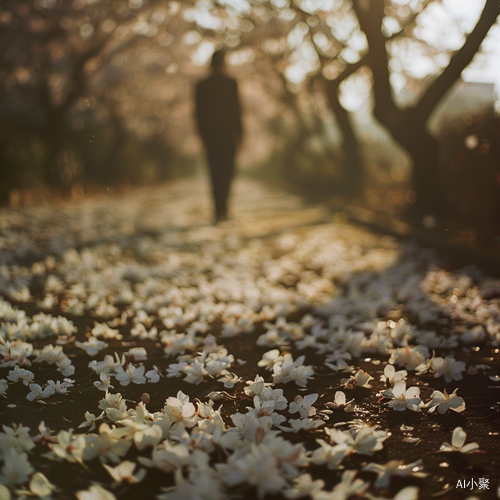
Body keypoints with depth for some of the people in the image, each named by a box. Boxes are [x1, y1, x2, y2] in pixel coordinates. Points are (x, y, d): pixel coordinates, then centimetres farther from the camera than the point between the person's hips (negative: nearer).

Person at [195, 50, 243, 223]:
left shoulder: (201, 85, 4)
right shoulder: (231, 83, -4)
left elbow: (199, 112, 5)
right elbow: (236, 109, -6)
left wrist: (203, 135, 13)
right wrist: (239, 134, -1)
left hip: (210, 133, 2)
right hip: (228, 133, -2)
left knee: (215, 171, 8)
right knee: (227, 170, 5)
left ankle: (220, 209, 5)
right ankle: (222, 205, -12)